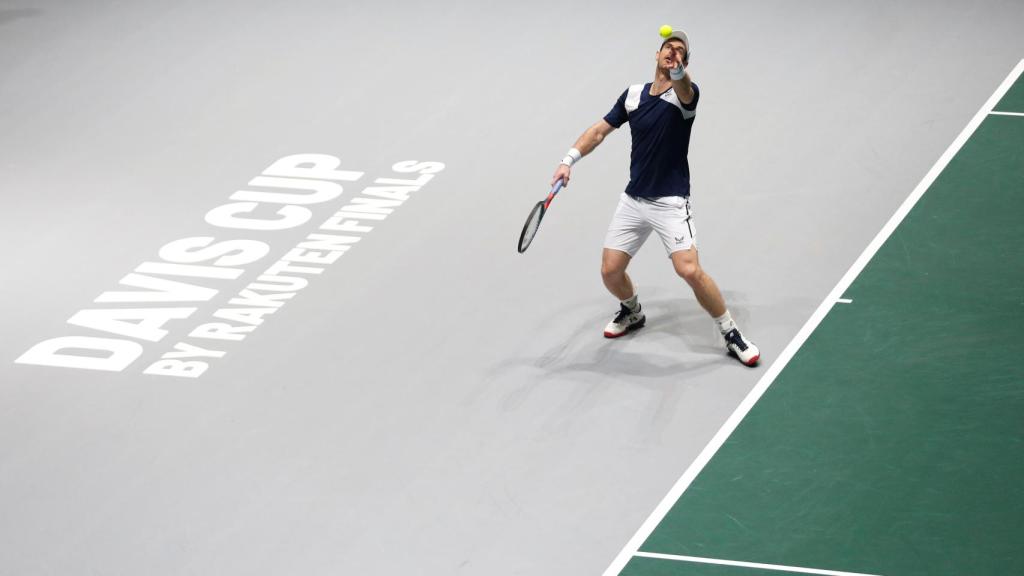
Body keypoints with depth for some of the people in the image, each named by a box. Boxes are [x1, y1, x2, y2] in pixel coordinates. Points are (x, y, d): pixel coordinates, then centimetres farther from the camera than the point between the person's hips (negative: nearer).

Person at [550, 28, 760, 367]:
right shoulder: (633, 95, 5)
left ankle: (731, 334, -2)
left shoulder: (685, 94, -11)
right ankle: (632, 312, 37)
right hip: (633, 199, 5)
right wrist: (568, 161, 1)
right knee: (610, 271, 4)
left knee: (690, 271, -20)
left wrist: (677, 70, -60)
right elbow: (599, 131, 13)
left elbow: (682, 88, -37)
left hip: (670, 202, -5)